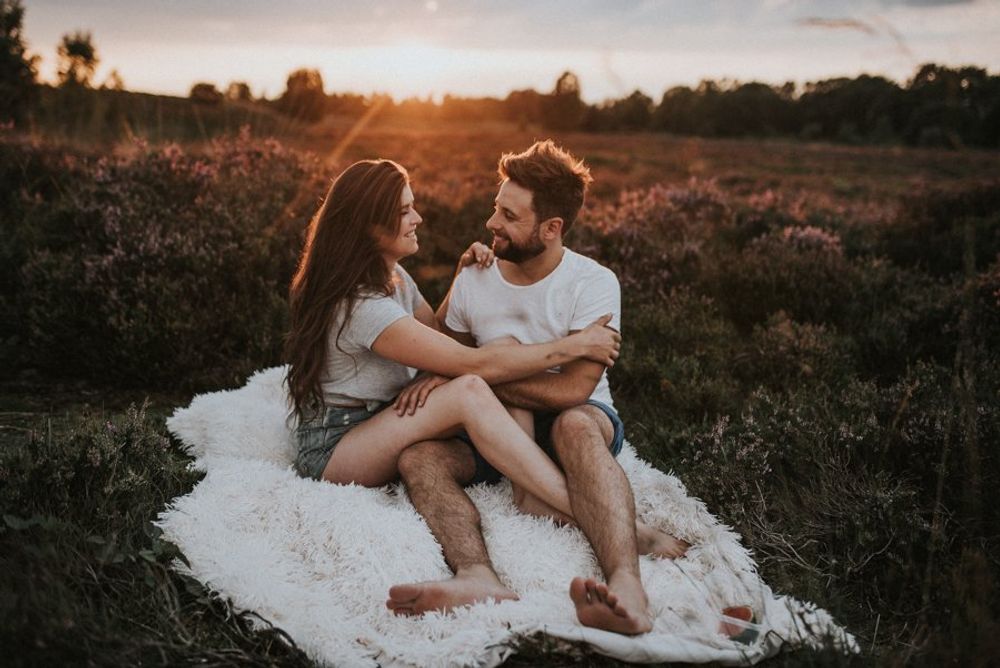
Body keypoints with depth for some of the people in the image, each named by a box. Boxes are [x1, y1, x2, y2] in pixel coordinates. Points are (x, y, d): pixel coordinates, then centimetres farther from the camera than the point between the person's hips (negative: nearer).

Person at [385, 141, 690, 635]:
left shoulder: (593, 284, -12)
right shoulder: (472, 281, 3)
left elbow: (572, 390, -22)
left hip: (581, 419, -4)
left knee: (573, 426, -40)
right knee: (417, 456, -25)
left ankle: (625, 585, -59)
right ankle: (476, 575, -54)